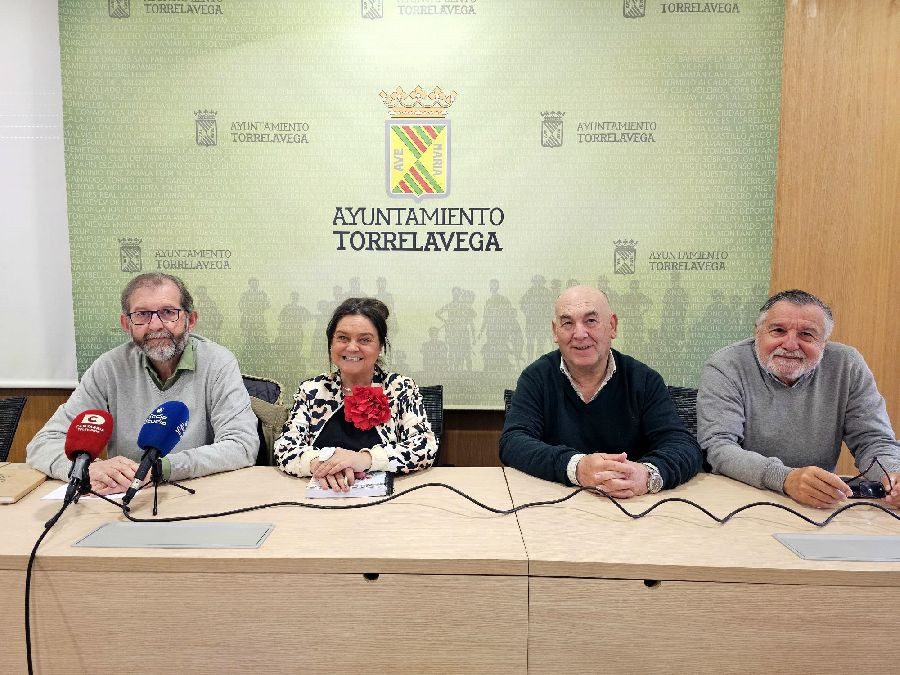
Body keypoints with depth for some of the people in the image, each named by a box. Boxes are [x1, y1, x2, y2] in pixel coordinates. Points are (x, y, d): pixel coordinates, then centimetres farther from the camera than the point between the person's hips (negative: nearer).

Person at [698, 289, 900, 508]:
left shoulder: (847, 365, -2)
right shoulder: (724, 367, -13)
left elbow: (873, 440, 1)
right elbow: (716, 446, -21)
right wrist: (785, 478, -36)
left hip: (822, 507, 4)